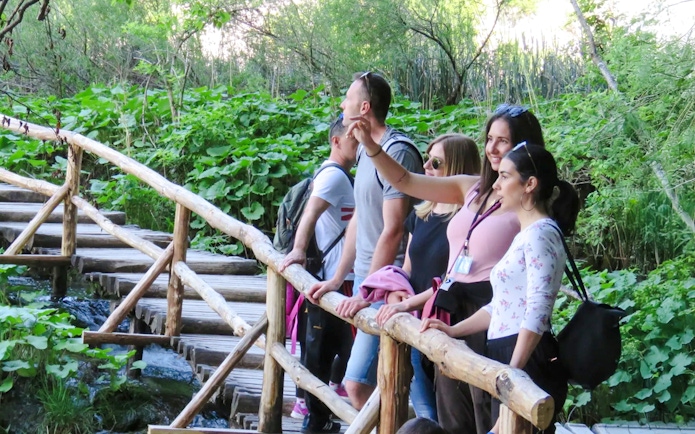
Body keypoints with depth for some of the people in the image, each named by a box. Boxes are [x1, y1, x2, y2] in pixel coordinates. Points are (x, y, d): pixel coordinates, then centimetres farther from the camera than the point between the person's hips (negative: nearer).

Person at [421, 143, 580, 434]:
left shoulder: (540, 233, -10)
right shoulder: (526, 235, 21)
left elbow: (536, 314, -20)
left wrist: (512, 372, -24)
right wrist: (453, 330, 22)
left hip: (525, 361, -10)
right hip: (508, 358, 10)